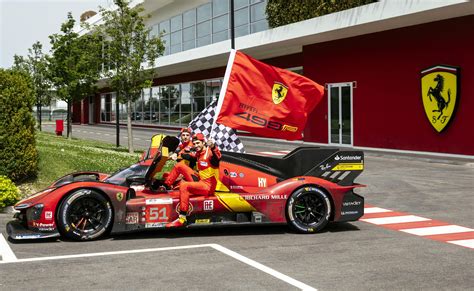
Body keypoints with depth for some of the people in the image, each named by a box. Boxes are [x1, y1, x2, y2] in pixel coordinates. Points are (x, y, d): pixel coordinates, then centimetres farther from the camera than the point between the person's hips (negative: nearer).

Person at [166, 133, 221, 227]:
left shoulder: (209, 153, -11)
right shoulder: (198, 154, 17)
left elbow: (217, 157, -37)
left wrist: (213, 147, -57)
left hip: (208, 186, -10)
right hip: (201, 182, 10)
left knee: (184, 186, -29)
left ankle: (182, 218, -32)